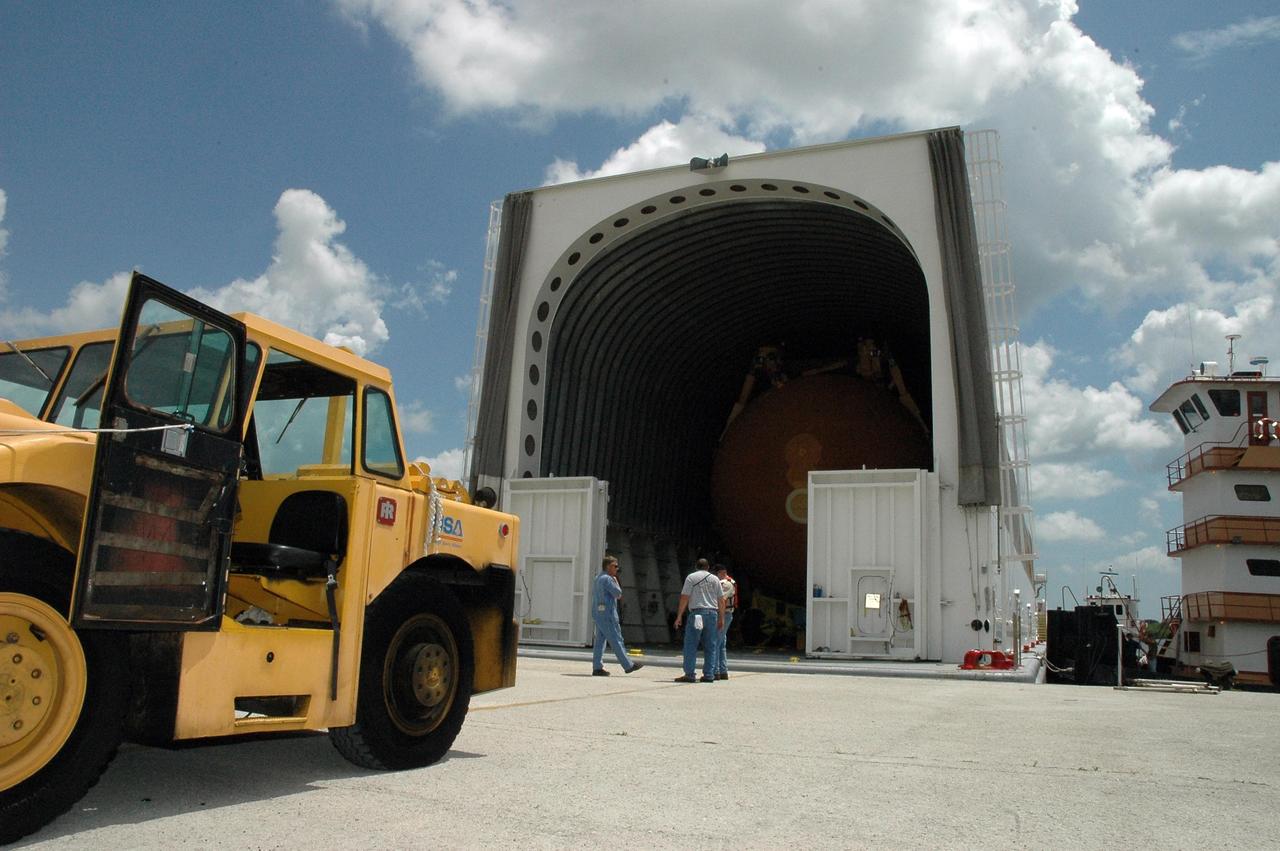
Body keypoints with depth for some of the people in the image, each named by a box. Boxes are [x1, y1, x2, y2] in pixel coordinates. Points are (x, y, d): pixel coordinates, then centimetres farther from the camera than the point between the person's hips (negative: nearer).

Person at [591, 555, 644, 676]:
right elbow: (618, 593, -13)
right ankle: (628, 666, 0)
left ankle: (597, 668, 3)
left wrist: (616, 596, 12)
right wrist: (616, 581, 2)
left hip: (598, 614, 10)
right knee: (616, 640, -5)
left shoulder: (597, 579, 18)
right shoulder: (607, 579, -13)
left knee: (599, 641, 6)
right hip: (607, 614, -10)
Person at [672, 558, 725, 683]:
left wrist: (679, 616, 0)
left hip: (697, 613, -4)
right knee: (710, 646, 8)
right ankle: (709, 675, 7)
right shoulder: (715, 579, 14)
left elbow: (684, 598, -4)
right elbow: (721, 600, 11)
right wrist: (721, 618, 17)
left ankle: (689, 674, -7)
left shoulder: (691, 577, 3)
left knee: (691, 645, -2)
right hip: (712, 613, 4)